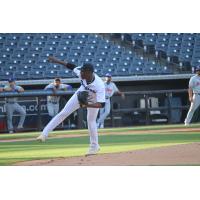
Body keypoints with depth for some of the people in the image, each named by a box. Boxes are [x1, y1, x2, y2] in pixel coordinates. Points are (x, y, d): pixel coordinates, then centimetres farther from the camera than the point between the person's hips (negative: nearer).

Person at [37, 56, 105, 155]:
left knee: (91, 121, -2)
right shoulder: (81, 73, -32)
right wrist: (57, 61, -6)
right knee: (63, 113, 0)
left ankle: (94, 146, 20)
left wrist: (87, 105, -59)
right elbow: (72, 66, -12)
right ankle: (44, 133, 2)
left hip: (93, 101, -4)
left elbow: (101, 104, -45)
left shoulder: (99, 85, -44)